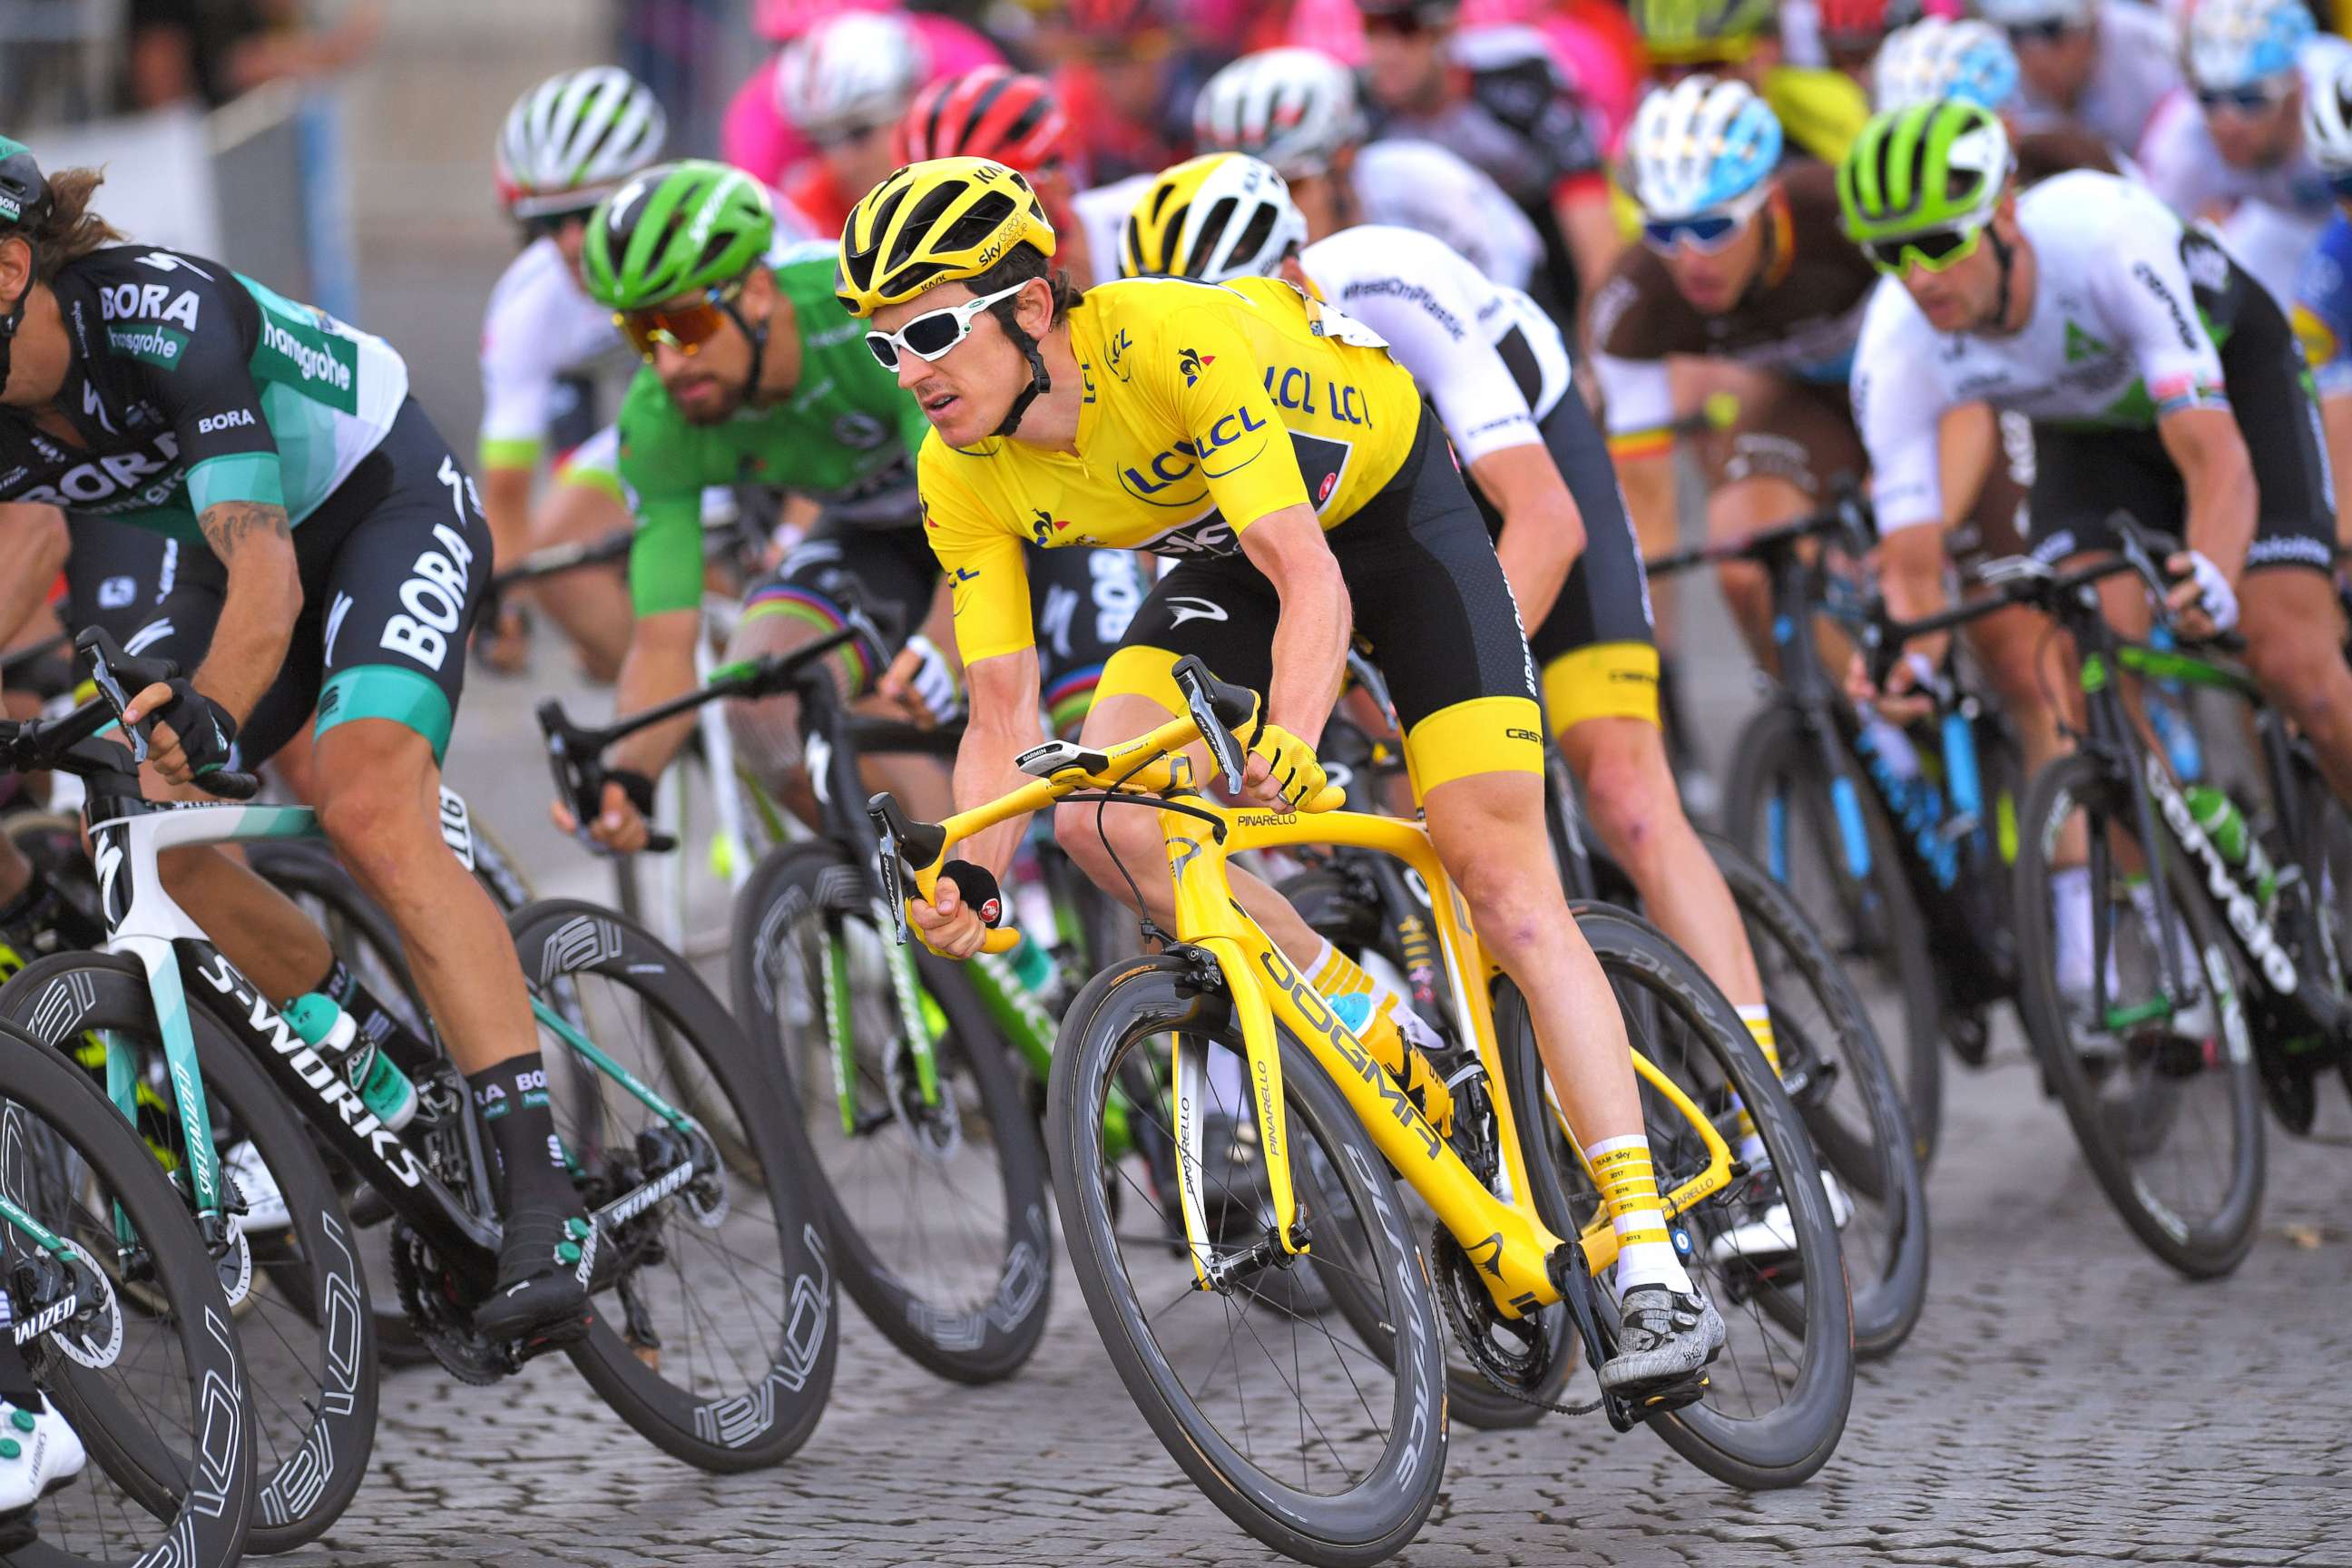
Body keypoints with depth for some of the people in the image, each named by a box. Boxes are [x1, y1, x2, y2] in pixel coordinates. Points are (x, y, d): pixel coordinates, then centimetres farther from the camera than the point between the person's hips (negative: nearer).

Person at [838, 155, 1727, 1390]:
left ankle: (1655, 1275, -14)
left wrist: (1288, 739, -61)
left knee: (1504, 887, -13)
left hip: (1394, 511, -5)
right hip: (1230, 555, 5)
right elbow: (1004, 712, -17)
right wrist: (968, 875, -35)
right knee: (1098, 819, -20)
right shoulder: (963, 479, -19)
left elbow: (1311, 580, -43)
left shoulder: (1176, 343, -37)